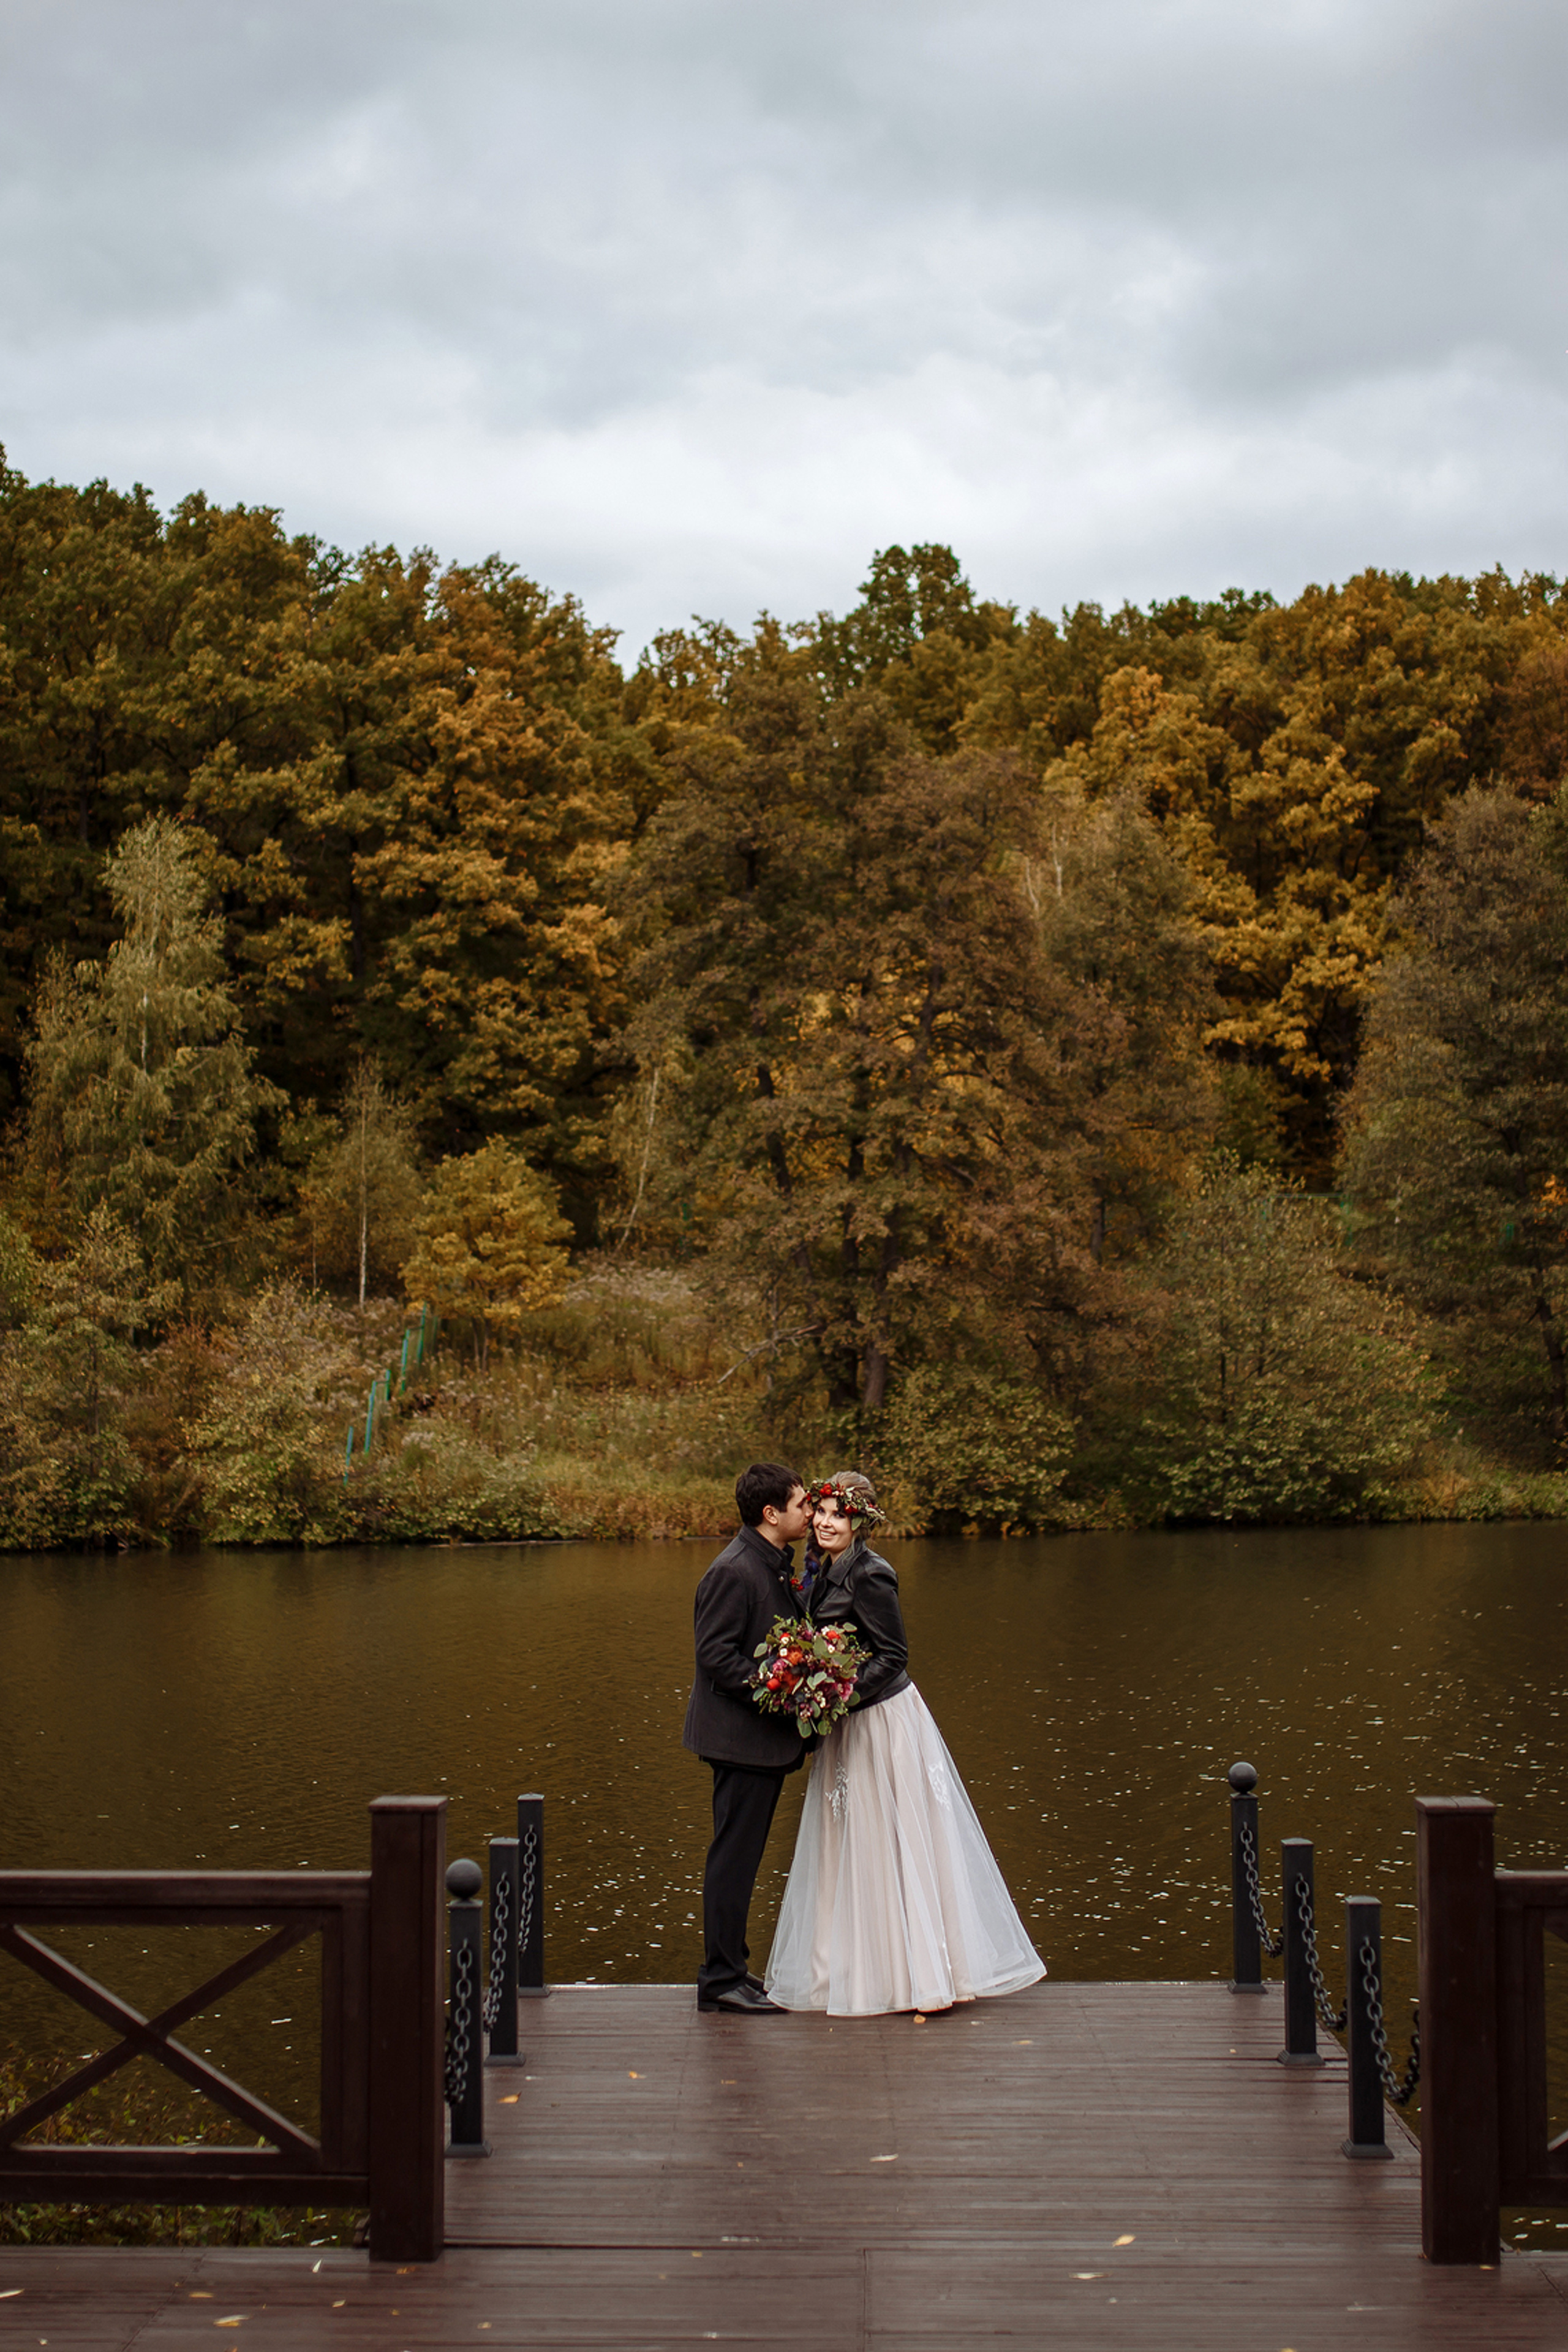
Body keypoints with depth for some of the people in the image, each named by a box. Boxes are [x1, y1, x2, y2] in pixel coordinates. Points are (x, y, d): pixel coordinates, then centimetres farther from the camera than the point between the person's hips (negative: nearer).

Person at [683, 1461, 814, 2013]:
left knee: (741, 1857, 15)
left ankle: (729, 1969, 24)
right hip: (741, 1736, -10)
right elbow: (715, 1654, -21)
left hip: (768, 1734, 10)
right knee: (734, 1857, -4)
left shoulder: (776, 1563, 13)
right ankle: (722, 1979, 3)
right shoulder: (734, 1571, -18)